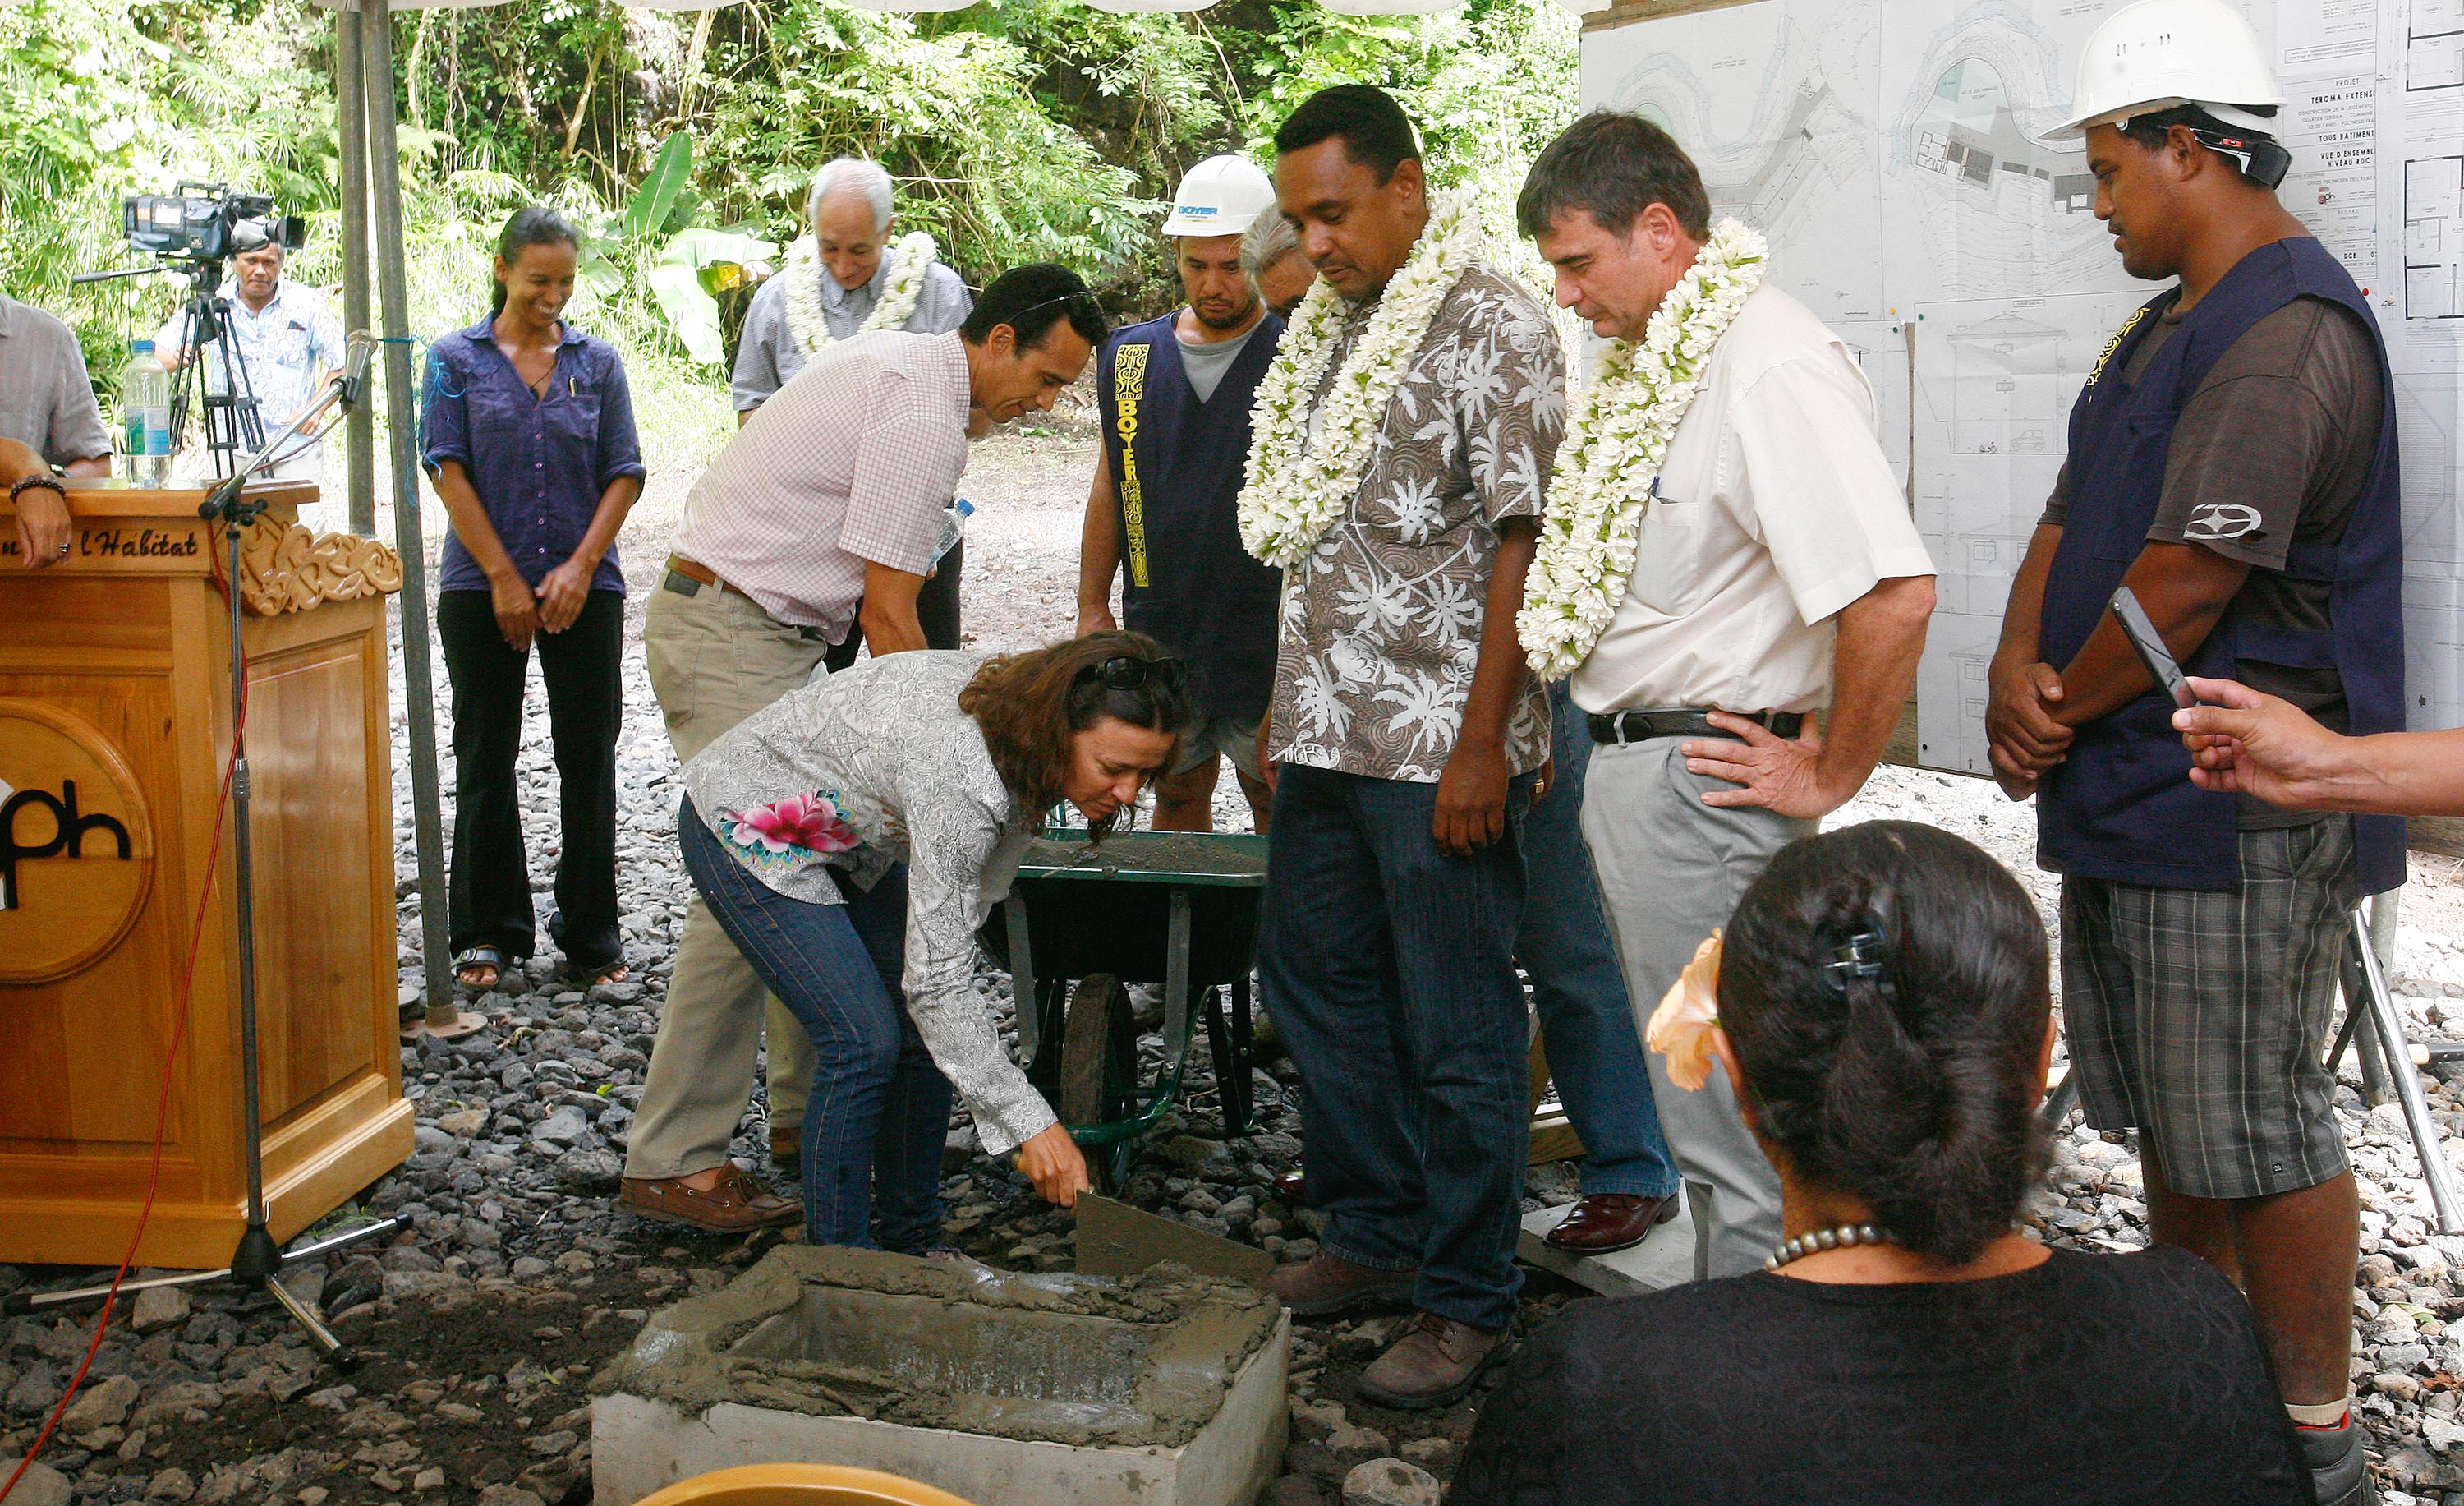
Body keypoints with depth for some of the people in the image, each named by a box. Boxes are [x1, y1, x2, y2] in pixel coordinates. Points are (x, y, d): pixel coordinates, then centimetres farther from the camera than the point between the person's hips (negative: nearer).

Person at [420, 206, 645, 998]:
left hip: (585, 586, 1)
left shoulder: (598, 362, 8)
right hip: (482, 586, -1)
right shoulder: (457, 359, 4)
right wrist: (505, 577, -9)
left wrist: (580, 566, -9)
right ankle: (490, 931, 16)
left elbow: (624, 475, 4)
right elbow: (449, 471, -2)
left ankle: (591, 934, 12)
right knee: (486, 760, 5)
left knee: (588, 757, 2)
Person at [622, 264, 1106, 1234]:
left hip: (759, 633, 11)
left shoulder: (897, 362, 14)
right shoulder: (923, 421, -18)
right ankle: (671, 1161, -10)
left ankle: (807, 1109, 20)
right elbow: (888, 620, -18)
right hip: (734, 641, -11)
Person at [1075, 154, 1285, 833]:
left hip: (1268, 642, -4)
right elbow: (1111, 484, 15)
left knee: (1280, 812, 3)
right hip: (1160, 633, 4)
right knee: (1177, 798, 15)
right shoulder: (1131, 355, 8)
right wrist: (1092, 606, 12)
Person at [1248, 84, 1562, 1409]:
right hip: (1327, 733, 9)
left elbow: (1521, 542, -15)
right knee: (1313, 977, 16)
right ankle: (1377, 1233, 32)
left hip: (1438, 743, -8)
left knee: (1456, 1026, 0)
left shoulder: (1491, 323, -10)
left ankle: (1466, 1299, 12)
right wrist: (1285, 704, 17)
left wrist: (1484, 742, -18)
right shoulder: (1326, 328, 14)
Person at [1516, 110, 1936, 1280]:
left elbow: (1894, 592, -29)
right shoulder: (1654, 358, 12)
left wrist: (1829, 778, -18)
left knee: (1732, 1125, -2)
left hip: (1706, 779, -10)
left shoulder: (1774, 367, -20)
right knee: (1697, 1110, 19)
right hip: (1629, 765, 10)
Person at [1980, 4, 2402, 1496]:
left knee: (2254, 1124, -1)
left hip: (2238, 810, -10)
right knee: (2169, 1117, 18)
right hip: (2130, 797, 10)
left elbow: (2187, 588, -22)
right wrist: (2020, 671, -4)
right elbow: (2073, 518, 14)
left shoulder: (2288, 336, -16)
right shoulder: (2170, 324, 17)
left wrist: (2054, 714, -8)